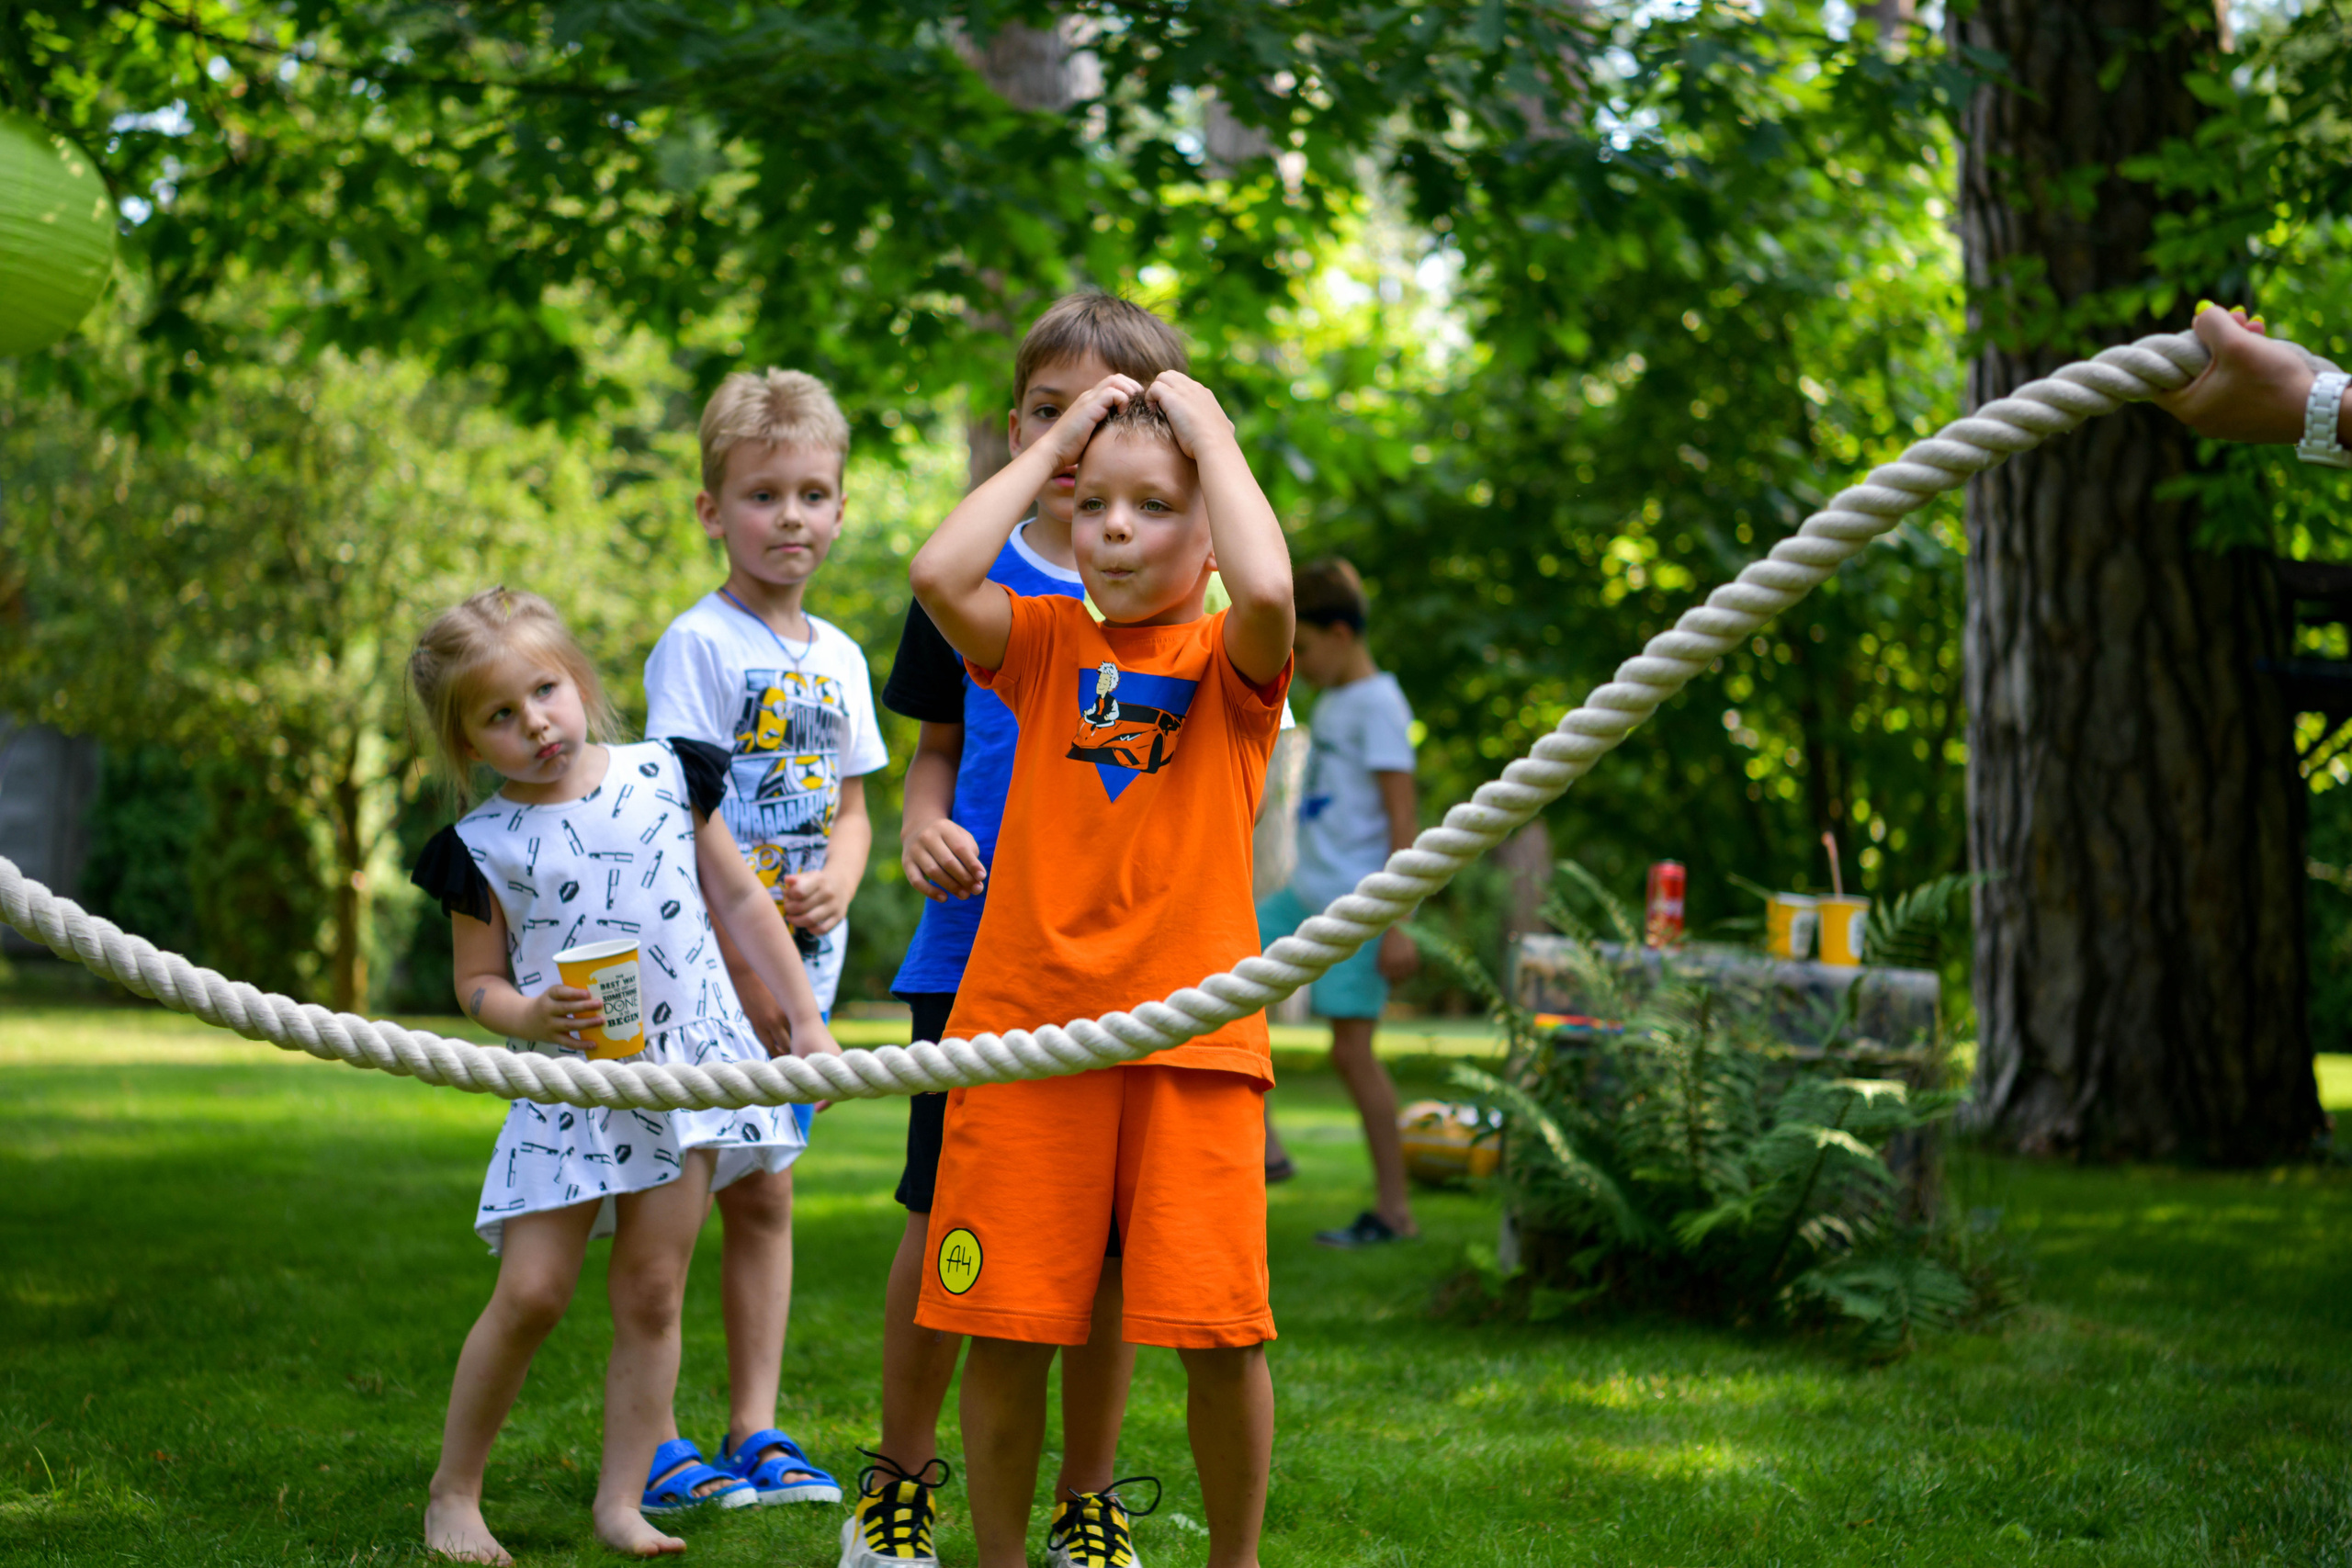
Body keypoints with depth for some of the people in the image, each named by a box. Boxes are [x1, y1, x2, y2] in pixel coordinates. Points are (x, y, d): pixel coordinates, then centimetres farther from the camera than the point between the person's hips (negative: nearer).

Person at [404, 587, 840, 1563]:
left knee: (651, 1293, 3)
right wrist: (526, 1015, -18)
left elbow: (741, 904, 11)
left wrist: (805, 1020, 9)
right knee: (531, 1292, -6)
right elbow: (477, 982, 4)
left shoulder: (665, 777, 3)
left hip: (689, 1064, 2)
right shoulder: (483, 848, -1)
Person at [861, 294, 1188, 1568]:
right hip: (974, 949, 1)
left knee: (1105, 1242, 4)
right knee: (941, 1221, 4)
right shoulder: (976, 577, 5)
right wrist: (923, 825, -5)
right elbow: (937, 745, 14)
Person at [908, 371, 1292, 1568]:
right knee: (1005, 1324, 3)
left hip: (1190, 1031, -2)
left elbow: (1265, 588, -21)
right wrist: (1053, 446, 1)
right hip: (1025, 1020, 2)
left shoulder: (1231, 659, 3)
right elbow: (940, 573, -9)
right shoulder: (1045, 641, 11)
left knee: (1219, 1328, -4)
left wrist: (1210, 430, -8)